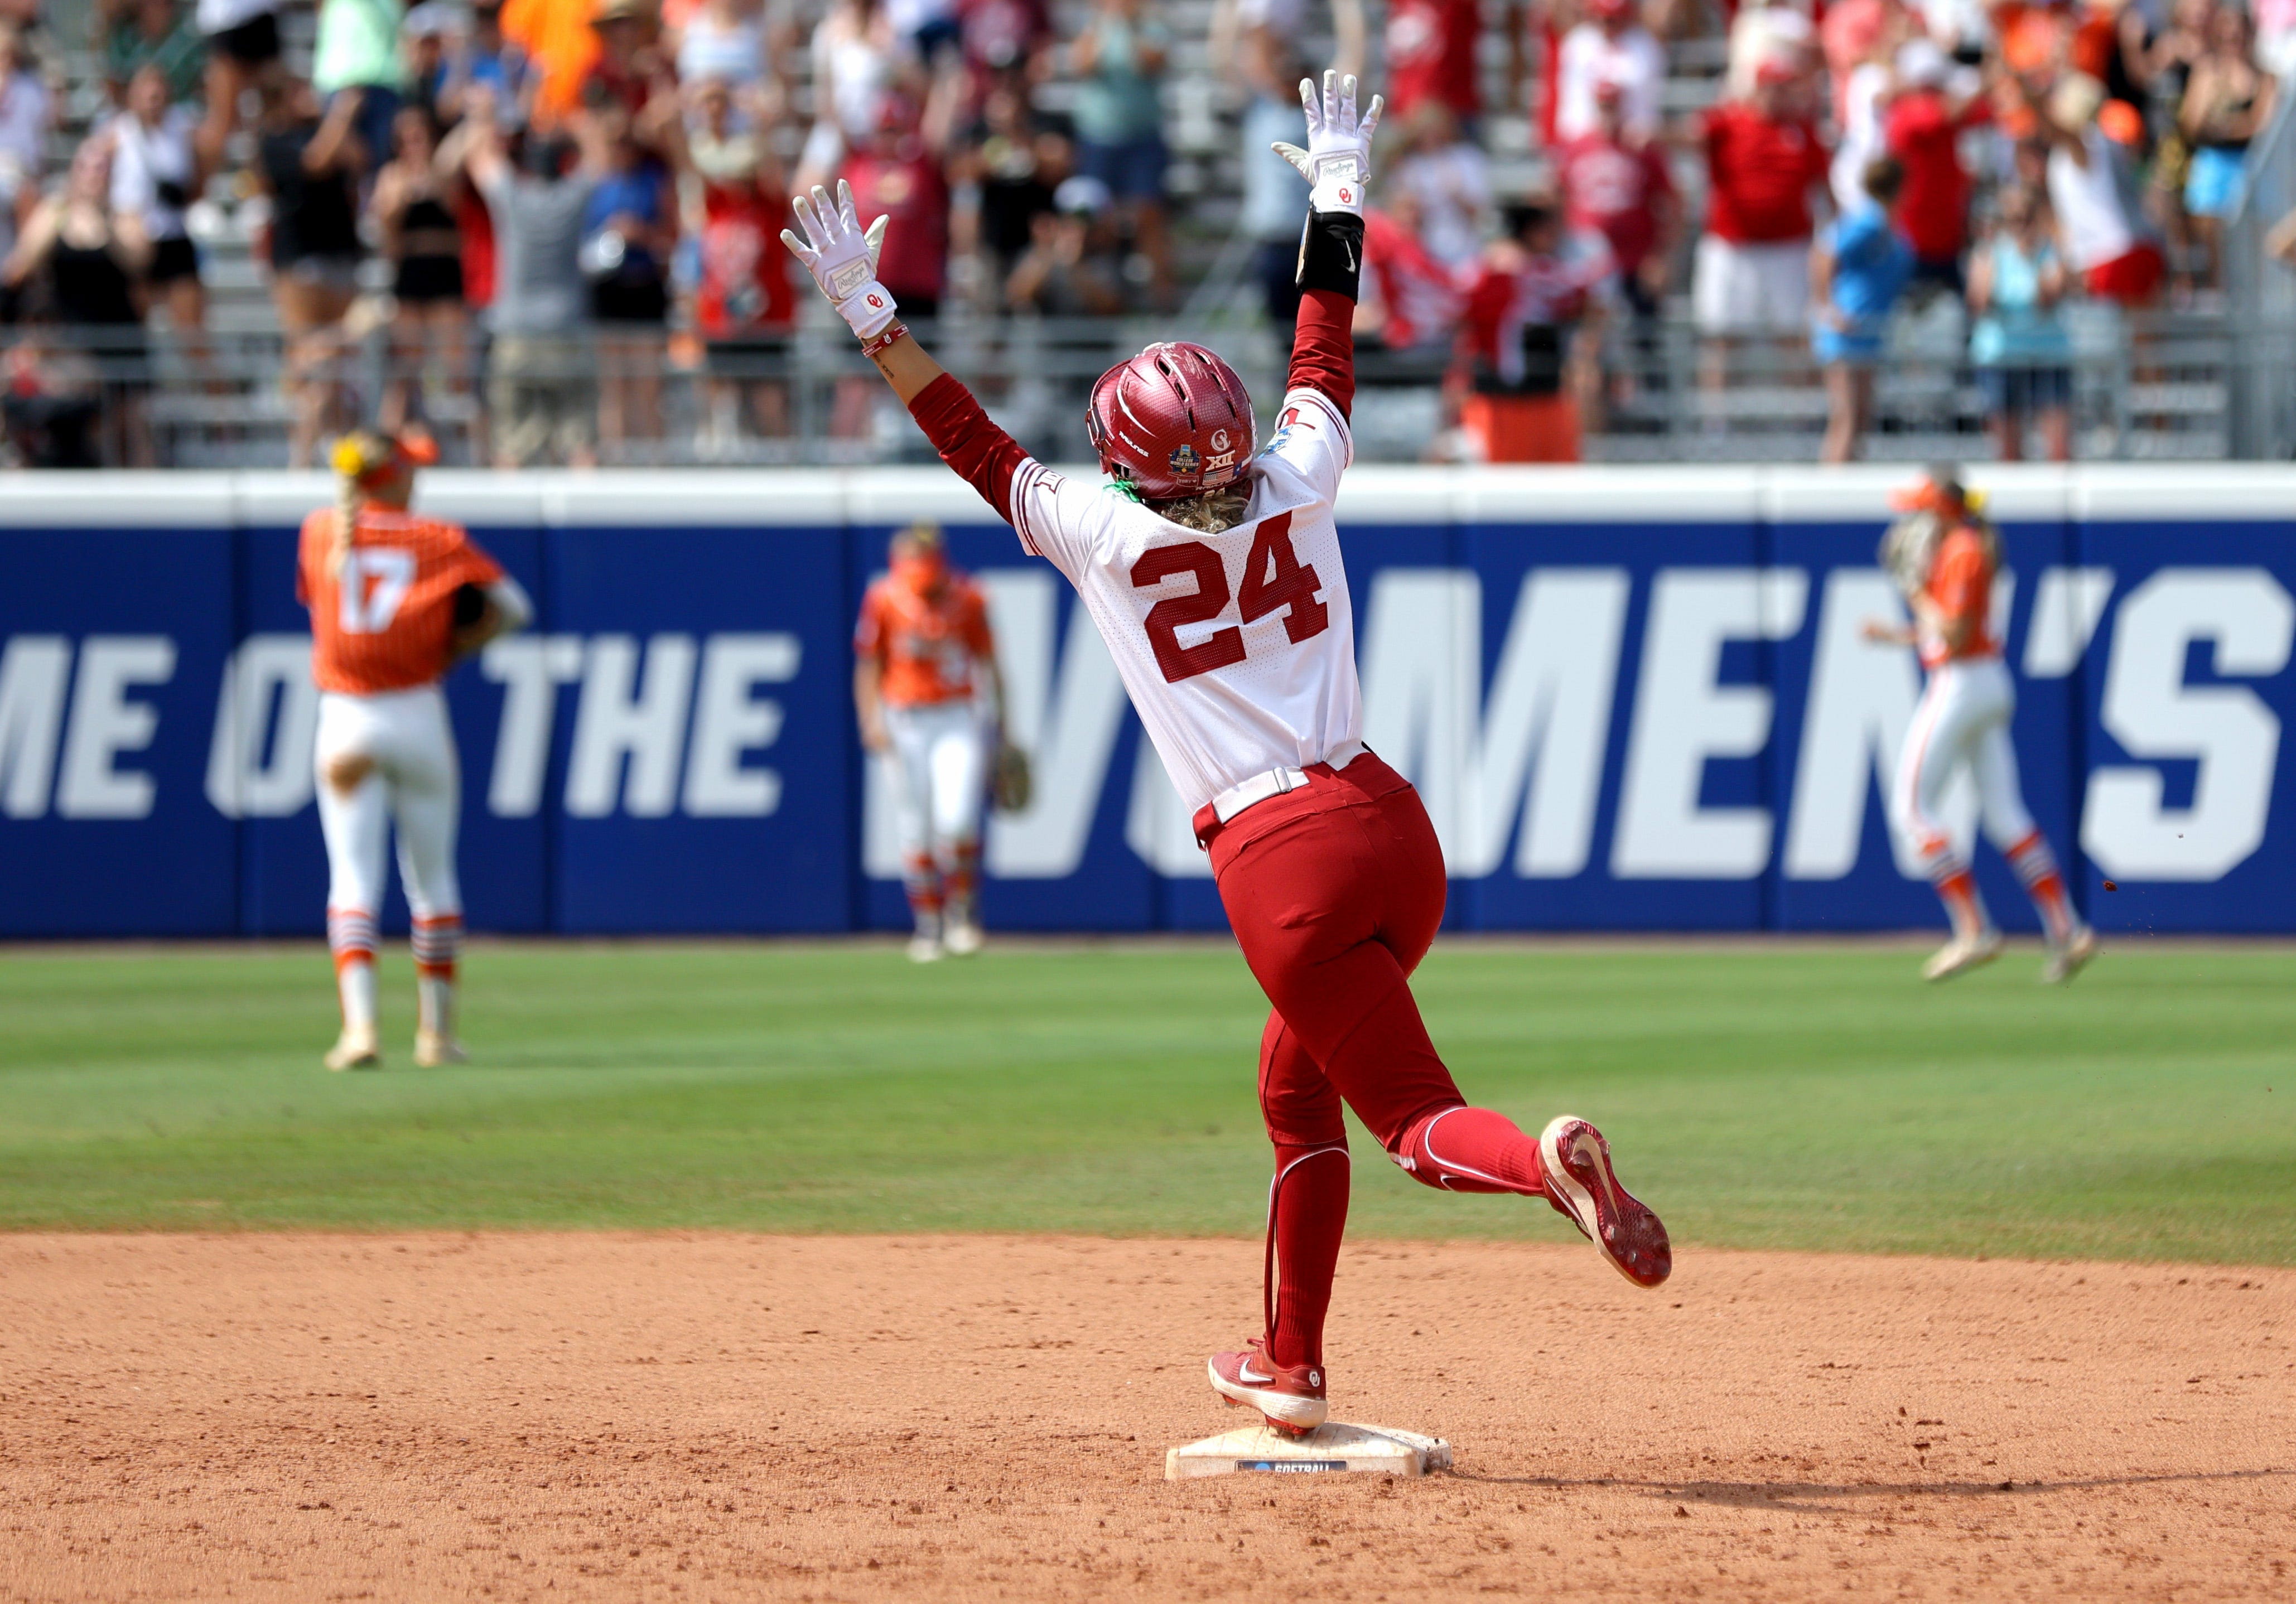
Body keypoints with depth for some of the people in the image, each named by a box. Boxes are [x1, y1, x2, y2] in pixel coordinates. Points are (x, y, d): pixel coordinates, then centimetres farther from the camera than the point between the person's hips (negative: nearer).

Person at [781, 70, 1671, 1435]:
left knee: (1419, 1118, -4)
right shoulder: (1297, 491, 7)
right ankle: (1293, 1370, 30)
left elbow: (976, 444, 7)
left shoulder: (1107, 537, -3)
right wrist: (1338, 197, 33)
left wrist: (871, 316, 11)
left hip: (1283, 862, -6)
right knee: (1298, 1086, 24)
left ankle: (1547, 1161, -38)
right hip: (1393, 828, 6)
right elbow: (1326, 351, 22)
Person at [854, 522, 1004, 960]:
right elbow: (869, 665, 2)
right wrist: (872, 722, -9)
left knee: (956, 820, -16)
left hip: (960, 717, -1)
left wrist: (1001, 727, 8)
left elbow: (987, 662, 7)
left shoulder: (967, 600, -3)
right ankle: (928, 927, 14)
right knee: (916, 829, 3)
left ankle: (963, 914, 4)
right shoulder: (884, 600, -5)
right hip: (905, 722, 1)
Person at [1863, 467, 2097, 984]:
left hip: (1959, 685, -10)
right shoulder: (1967, 547, 14)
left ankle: (1974, 932, -10)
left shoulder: (1962, 553, -16)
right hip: (1991, 686, 10)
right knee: (2004, 814, 9)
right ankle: (2066, 932, 4)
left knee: (1912, 809, -5)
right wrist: (1897, 635, 23)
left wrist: (1917, 588, -13)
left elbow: (1955, 635, -22)